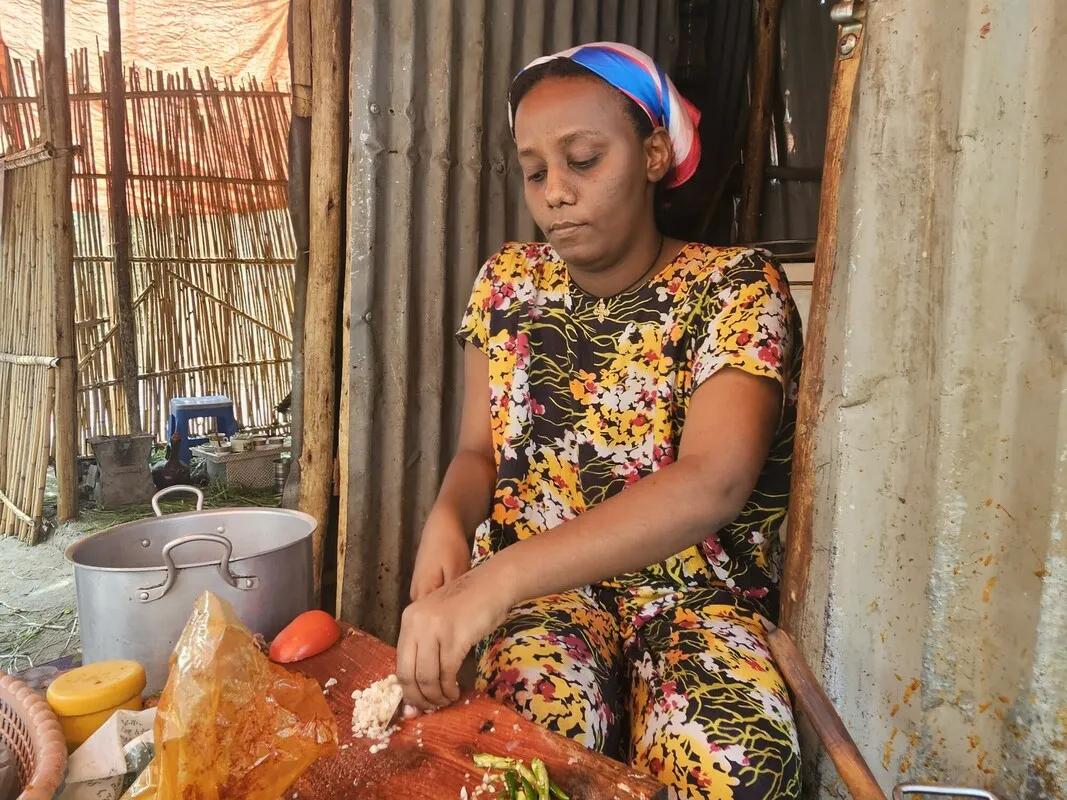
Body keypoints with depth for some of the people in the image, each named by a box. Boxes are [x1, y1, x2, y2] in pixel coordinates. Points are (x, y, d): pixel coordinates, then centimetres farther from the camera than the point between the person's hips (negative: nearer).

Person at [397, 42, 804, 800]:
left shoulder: (736, 286, -11)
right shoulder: (509, 281, 2)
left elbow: (712, 483, -26)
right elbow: (478, 451, 6)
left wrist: (496, 579, -36)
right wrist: (448, 520, -19)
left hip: (695, 590, -1)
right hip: (535, 587, 2)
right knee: (539, 730, -31)